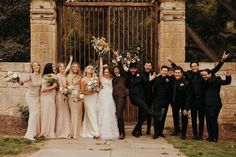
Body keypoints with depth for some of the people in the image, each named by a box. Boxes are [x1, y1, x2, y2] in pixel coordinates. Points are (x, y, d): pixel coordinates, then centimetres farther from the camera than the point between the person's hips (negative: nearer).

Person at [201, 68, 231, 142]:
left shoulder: (216, 80, -9)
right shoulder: (206, 82, 11)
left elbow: (226, 82, -19)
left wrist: (228, 77, -39)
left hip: (215, 105, -7)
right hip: (207, 105, 7)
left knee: (213, 121, -5)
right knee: (208, 121, 9)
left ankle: (215, 138, 6)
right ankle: (210, 137, 19)